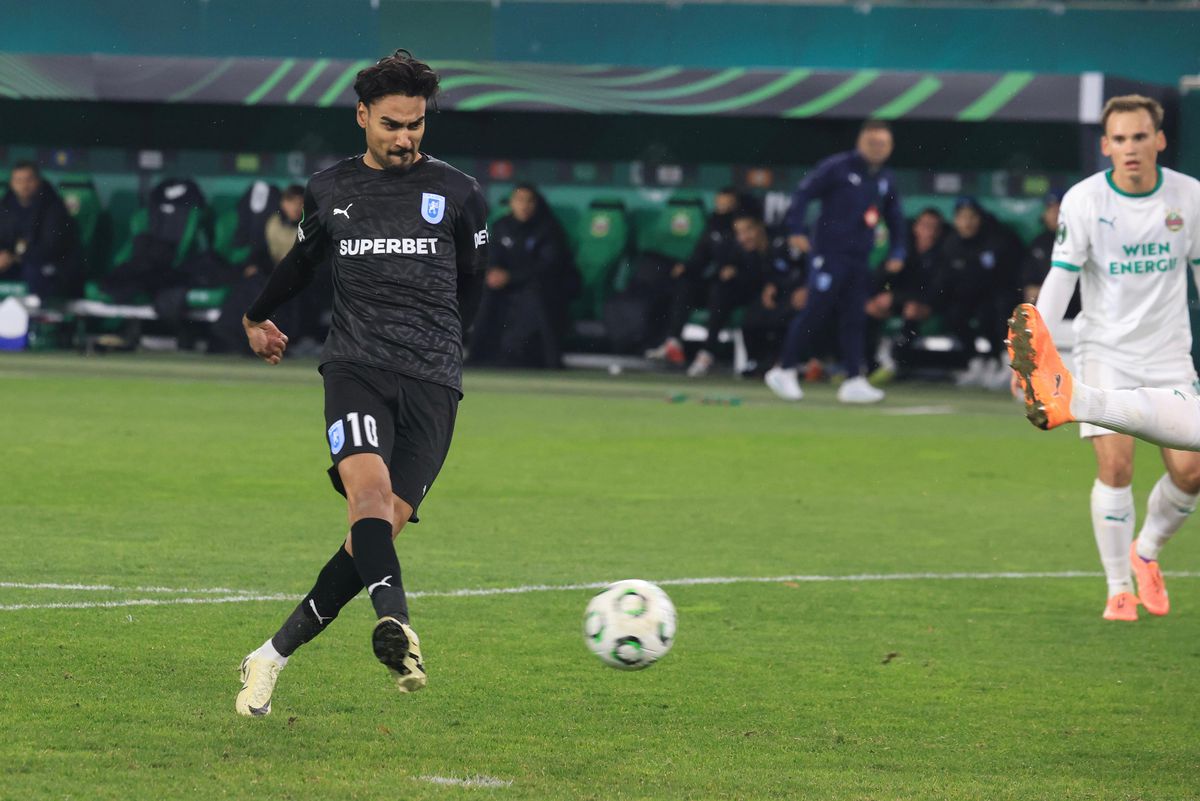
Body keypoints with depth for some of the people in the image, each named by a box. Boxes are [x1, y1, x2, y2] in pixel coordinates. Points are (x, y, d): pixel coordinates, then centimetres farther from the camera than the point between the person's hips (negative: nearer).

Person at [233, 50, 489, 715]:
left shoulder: (457, 194, 8)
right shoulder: (330, 191, 13)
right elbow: (302, 261, 33)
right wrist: (258, 316, 48)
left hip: (432, 383, 0)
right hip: (355, 365, 0)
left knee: (382, 525, -10)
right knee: (368, 485, -29)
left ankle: (274, 656, 2)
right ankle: (395, 622, -49)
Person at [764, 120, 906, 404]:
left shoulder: (886, 180, 13)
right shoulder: (837, 167, -6)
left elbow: (895, 218, 23)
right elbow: (804, 193, -7)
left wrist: (897, 251, 13)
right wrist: (797, 230, -15)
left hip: (860, 258, 6)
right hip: (829, 253, -6)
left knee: (855, 318, 1)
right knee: (817, 313, -6)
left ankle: (854, 380, 0)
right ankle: (783, 370, 5)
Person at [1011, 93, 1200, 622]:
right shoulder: (1083, 200, -9)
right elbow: (1060, 277, -10)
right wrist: (1031, 348, -20)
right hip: (1104, 351, -2)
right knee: (1115, 464, -15)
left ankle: (1145, 552, 21)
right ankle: (1119, 588, -4)